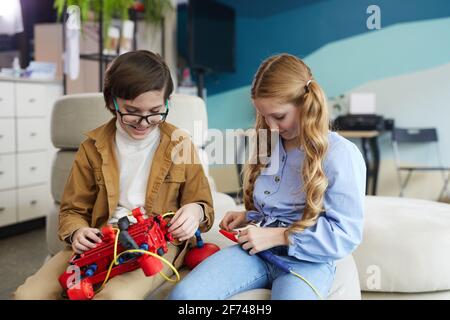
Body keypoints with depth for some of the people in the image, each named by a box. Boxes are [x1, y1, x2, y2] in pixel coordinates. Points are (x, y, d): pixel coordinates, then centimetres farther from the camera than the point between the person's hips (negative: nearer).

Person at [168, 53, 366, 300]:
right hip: (258, 250, 5)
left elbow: (346, 235, -11)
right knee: (183, 294, -21)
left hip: (307, 260, -5)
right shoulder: (269, 145, 14)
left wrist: (277, 236, -14)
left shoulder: (341, 154, -8)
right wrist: (248, 218, 8)